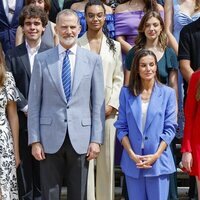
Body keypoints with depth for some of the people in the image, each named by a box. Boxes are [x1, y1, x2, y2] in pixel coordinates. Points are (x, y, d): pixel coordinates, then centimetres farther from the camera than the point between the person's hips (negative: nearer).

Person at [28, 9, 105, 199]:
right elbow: (34, 103, 2)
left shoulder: (93, 59, 3)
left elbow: (98, 103, 2)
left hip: (80, 137, 0)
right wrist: (34, 140, -3)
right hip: (50, 137, 0)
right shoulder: (42, 59, 2)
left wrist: (96, 139, -3)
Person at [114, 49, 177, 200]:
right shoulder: (127, 93, 4)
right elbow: (121, 127, 3)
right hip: (133, 162, 1)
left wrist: (156, 155, -11)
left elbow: (170, 128, -1)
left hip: (158, 161, -1)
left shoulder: (168, 93, 1)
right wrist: (132, 155, -9)